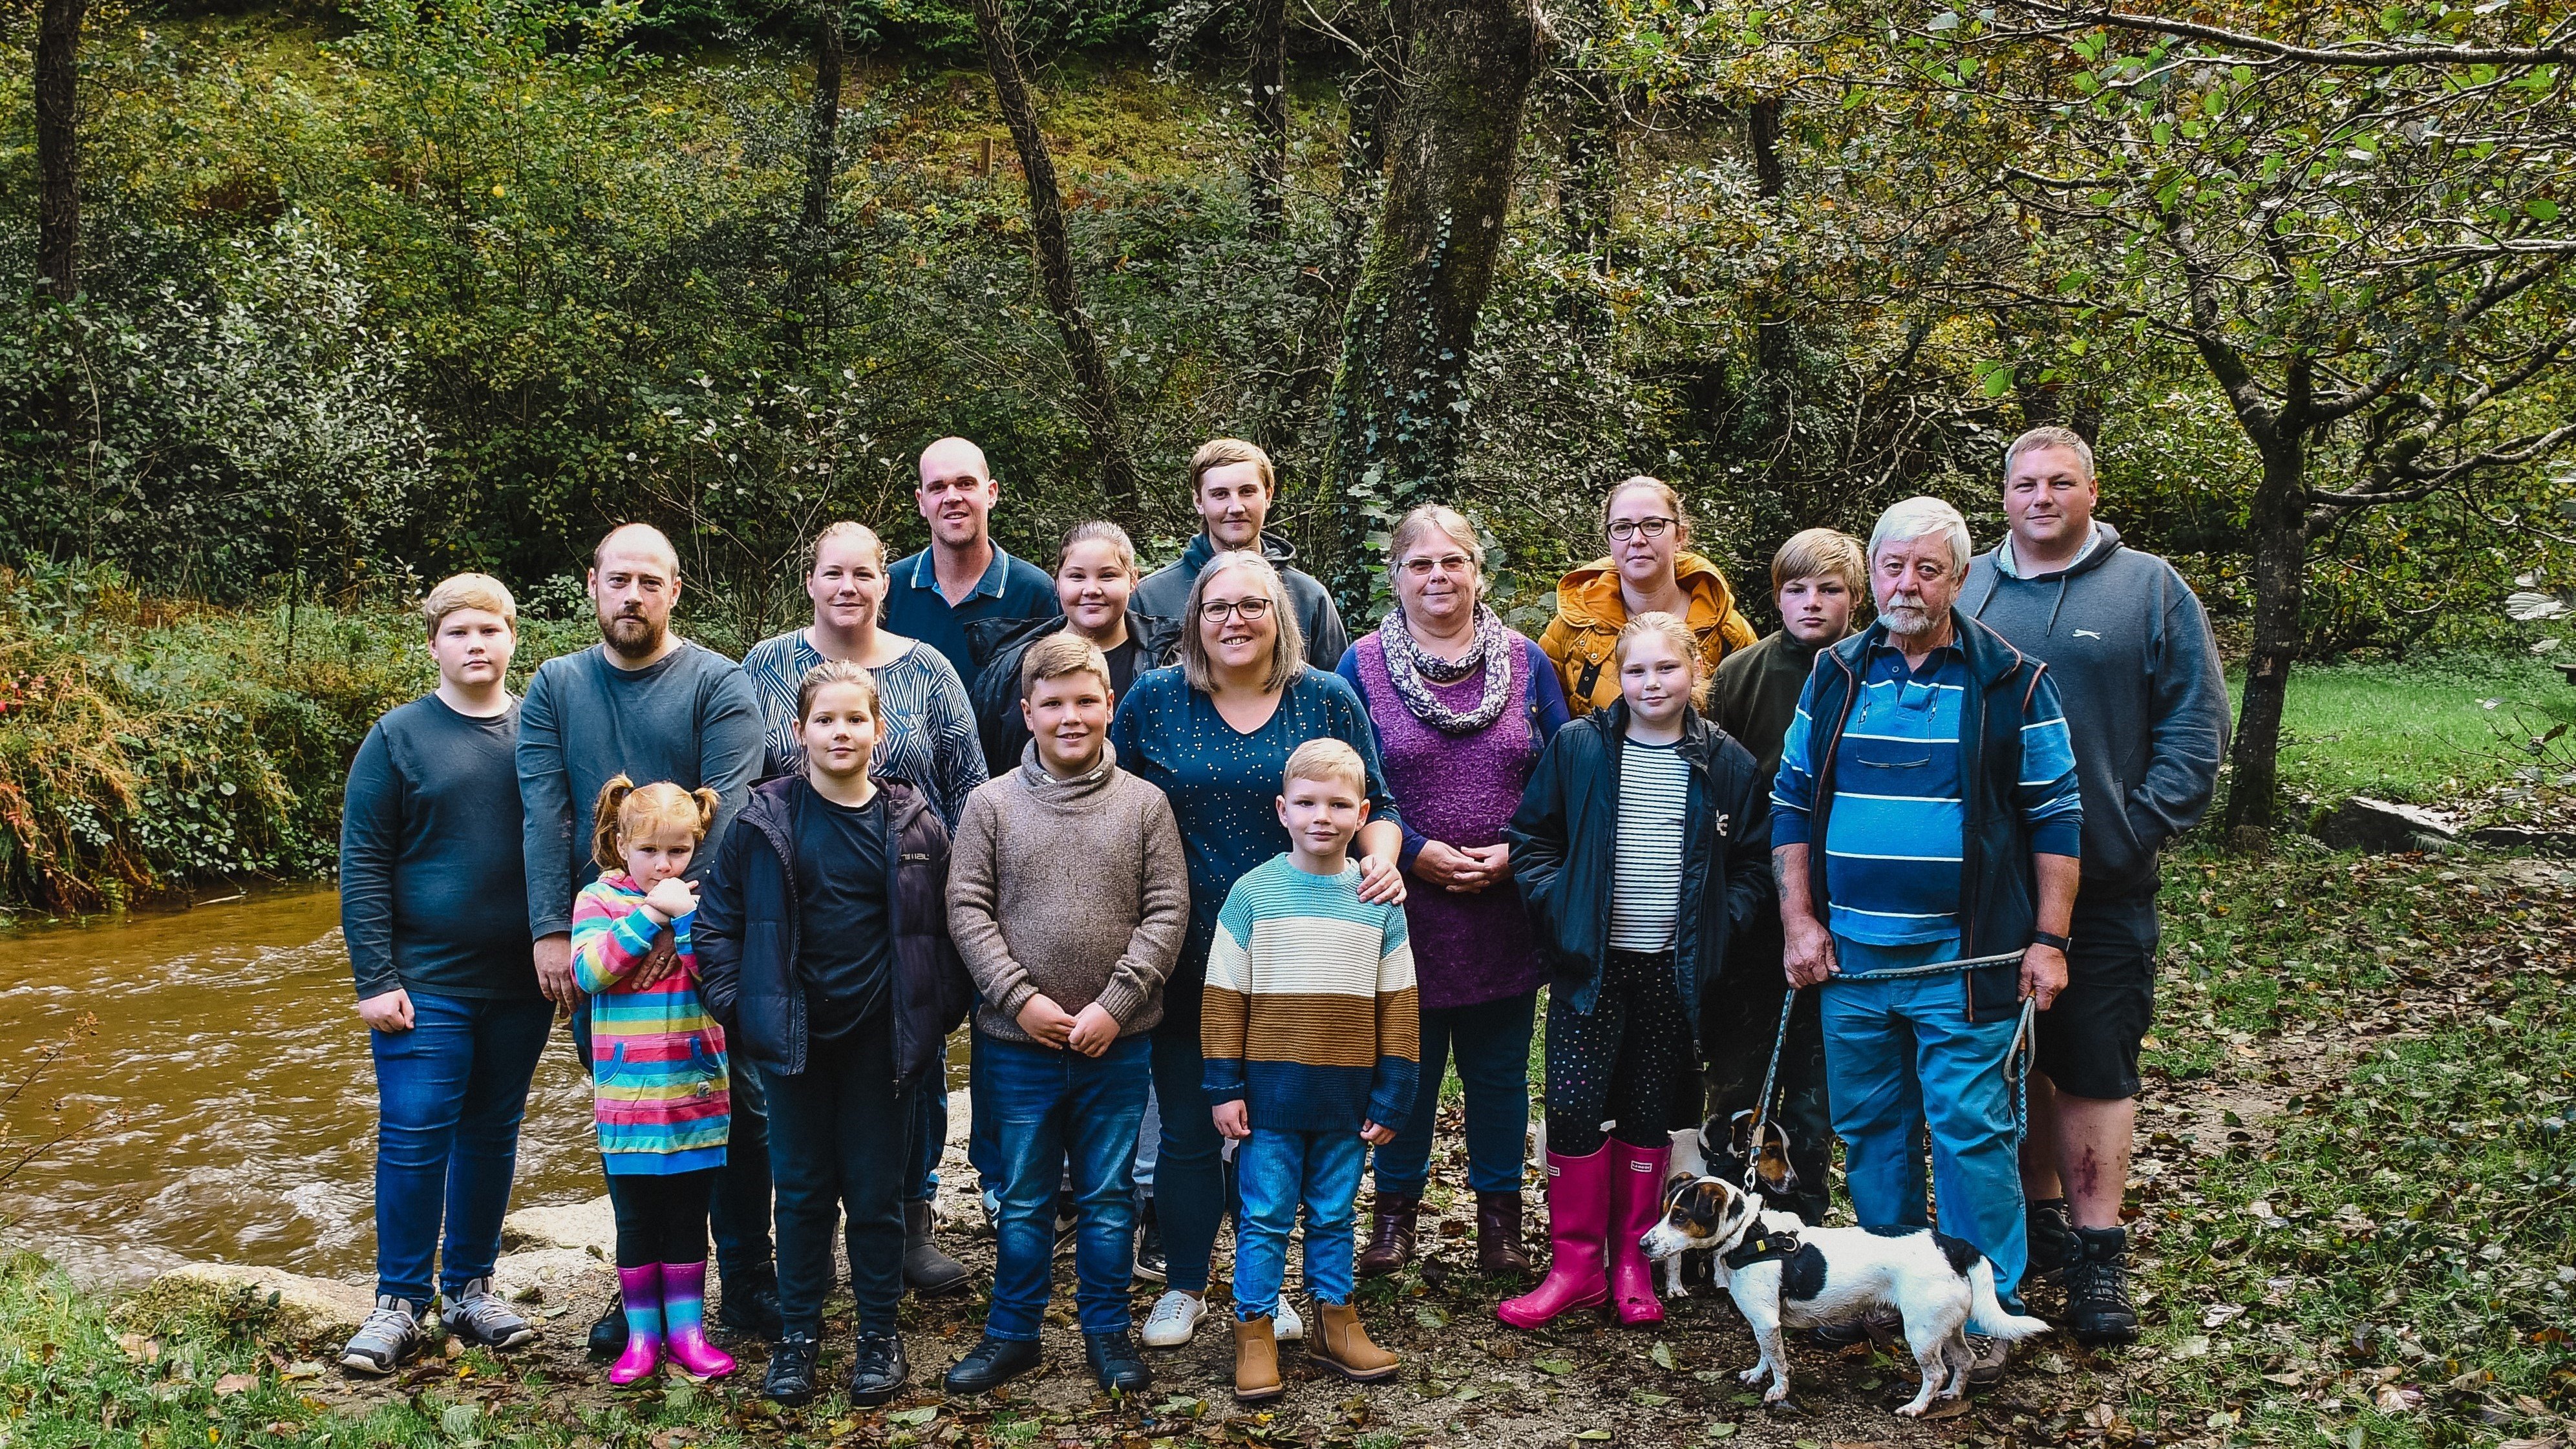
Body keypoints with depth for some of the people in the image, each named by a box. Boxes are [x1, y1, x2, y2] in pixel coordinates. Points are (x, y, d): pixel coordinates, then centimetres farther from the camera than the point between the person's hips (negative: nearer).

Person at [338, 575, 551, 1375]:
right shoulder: (398, 737, -3)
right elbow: (362, 865, -5)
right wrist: (375, 979, -11)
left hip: (521, 983, 3)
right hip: (425, 981, -3)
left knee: (492, 1135, 11)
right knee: (414, 1136, -2)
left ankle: (472, 1288, 25)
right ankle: (400, 1302, 11)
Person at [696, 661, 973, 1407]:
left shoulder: (914, 822, 0)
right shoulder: (767, 820, -1)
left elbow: (942, 926, 3)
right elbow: (718, 920, 3)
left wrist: (939, 1011, -3)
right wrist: (737, 1006, -4)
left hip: (881, 1037, 0)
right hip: (796, 1035, 0)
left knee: (877, 1190, 8)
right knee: (802, 1188, 10)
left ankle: (879, 1333, 21)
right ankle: (798, 1333, 23)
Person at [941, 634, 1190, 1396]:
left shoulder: (1146, 804, 0)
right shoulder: (992, 804, -1)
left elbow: (1167, 912, -3)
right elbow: (968, 911, -3)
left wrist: (1115, 1004, -12)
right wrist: (1022, 999, -12)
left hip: (1119, 1044, 0)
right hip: (1018, 1043, 0)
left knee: (1109, 1195, 12)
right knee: (1023, 1198, 12)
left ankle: (1107, 1330, 26)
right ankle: (1012, 1333, 26)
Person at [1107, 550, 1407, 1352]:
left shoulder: (1328, 699, 1)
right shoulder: (1153, 699, 0)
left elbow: (1373, 806, 5)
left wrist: (1381, 859, -16)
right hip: (1185, 960, 0)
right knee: (1187, 1129, 8)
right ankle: (1184, 1286, 25)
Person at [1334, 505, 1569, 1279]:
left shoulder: (1526, 662, 6)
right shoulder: (1362, 665, 0)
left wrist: (1515, 852, -10)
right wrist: (1414, 851, -14)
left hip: (1506, 909, 2)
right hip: (1403, 904, -1)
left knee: (1499, 1068, 10)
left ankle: (1499, 1212, 25)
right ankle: (1395, 1208, 24)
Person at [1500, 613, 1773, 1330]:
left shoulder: (1727, 763, 2)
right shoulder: (1578, 747, 0)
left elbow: (1753, 863, 7)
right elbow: (1531, 839, 5)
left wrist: (1717, 922, -6)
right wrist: (1558, 909, -7)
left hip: (1675, 968, 1)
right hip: (1591, 963, -1)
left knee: (1651, 1113, 9)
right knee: (1574, 1107, -4)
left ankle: (1633, 1261, 22)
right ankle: (1576, 1264, 8)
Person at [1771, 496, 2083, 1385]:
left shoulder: (2011, 683, -1)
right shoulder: (1835, 677, 8)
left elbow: (2056, 817, 1)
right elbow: (1791, 802, 12)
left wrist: (2049, 940, -4)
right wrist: (1799, 921, 4)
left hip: (1964, 959, -4)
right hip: (1850, 953, 4)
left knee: (1970, 1128, -3)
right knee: (1869, 1127, 12)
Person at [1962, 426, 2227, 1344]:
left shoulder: (2149, 589, 2)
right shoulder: (1965, 592, 10)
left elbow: (2195, 726, -1)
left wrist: (2143, 829, -11)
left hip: (2103, 885, -3)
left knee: (2095, 1068, -1)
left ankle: (2097, 1252, 5)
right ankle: (2037, 1218, 26)